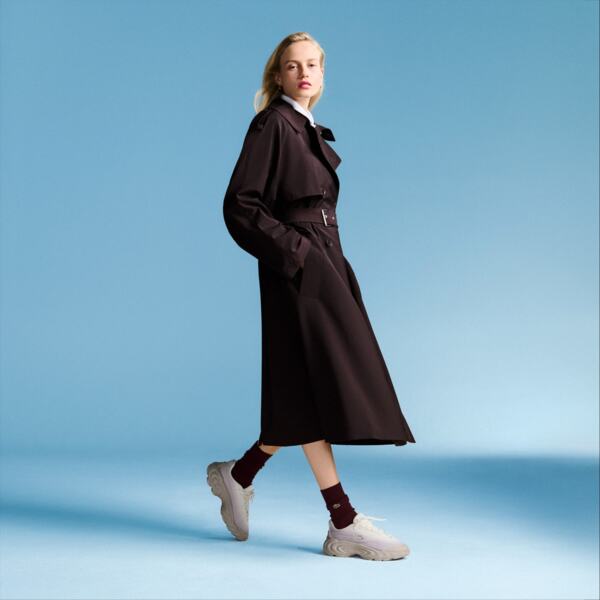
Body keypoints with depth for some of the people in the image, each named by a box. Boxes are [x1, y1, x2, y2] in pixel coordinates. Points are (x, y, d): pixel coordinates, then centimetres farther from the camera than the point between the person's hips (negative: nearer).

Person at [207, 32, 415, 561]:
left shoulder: (313, 133, 19)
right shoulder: (271, 123, -6)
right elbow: (239, 204, -13)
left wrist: (331, 263, 14)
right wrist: (291, 251, -17)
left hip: (324, 266, 9)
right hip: (296, 272, -9)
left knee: (310, 396, 8)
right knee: (318, 389, -8)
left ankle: (238, 475, 23)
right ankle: (344, 524, -3)